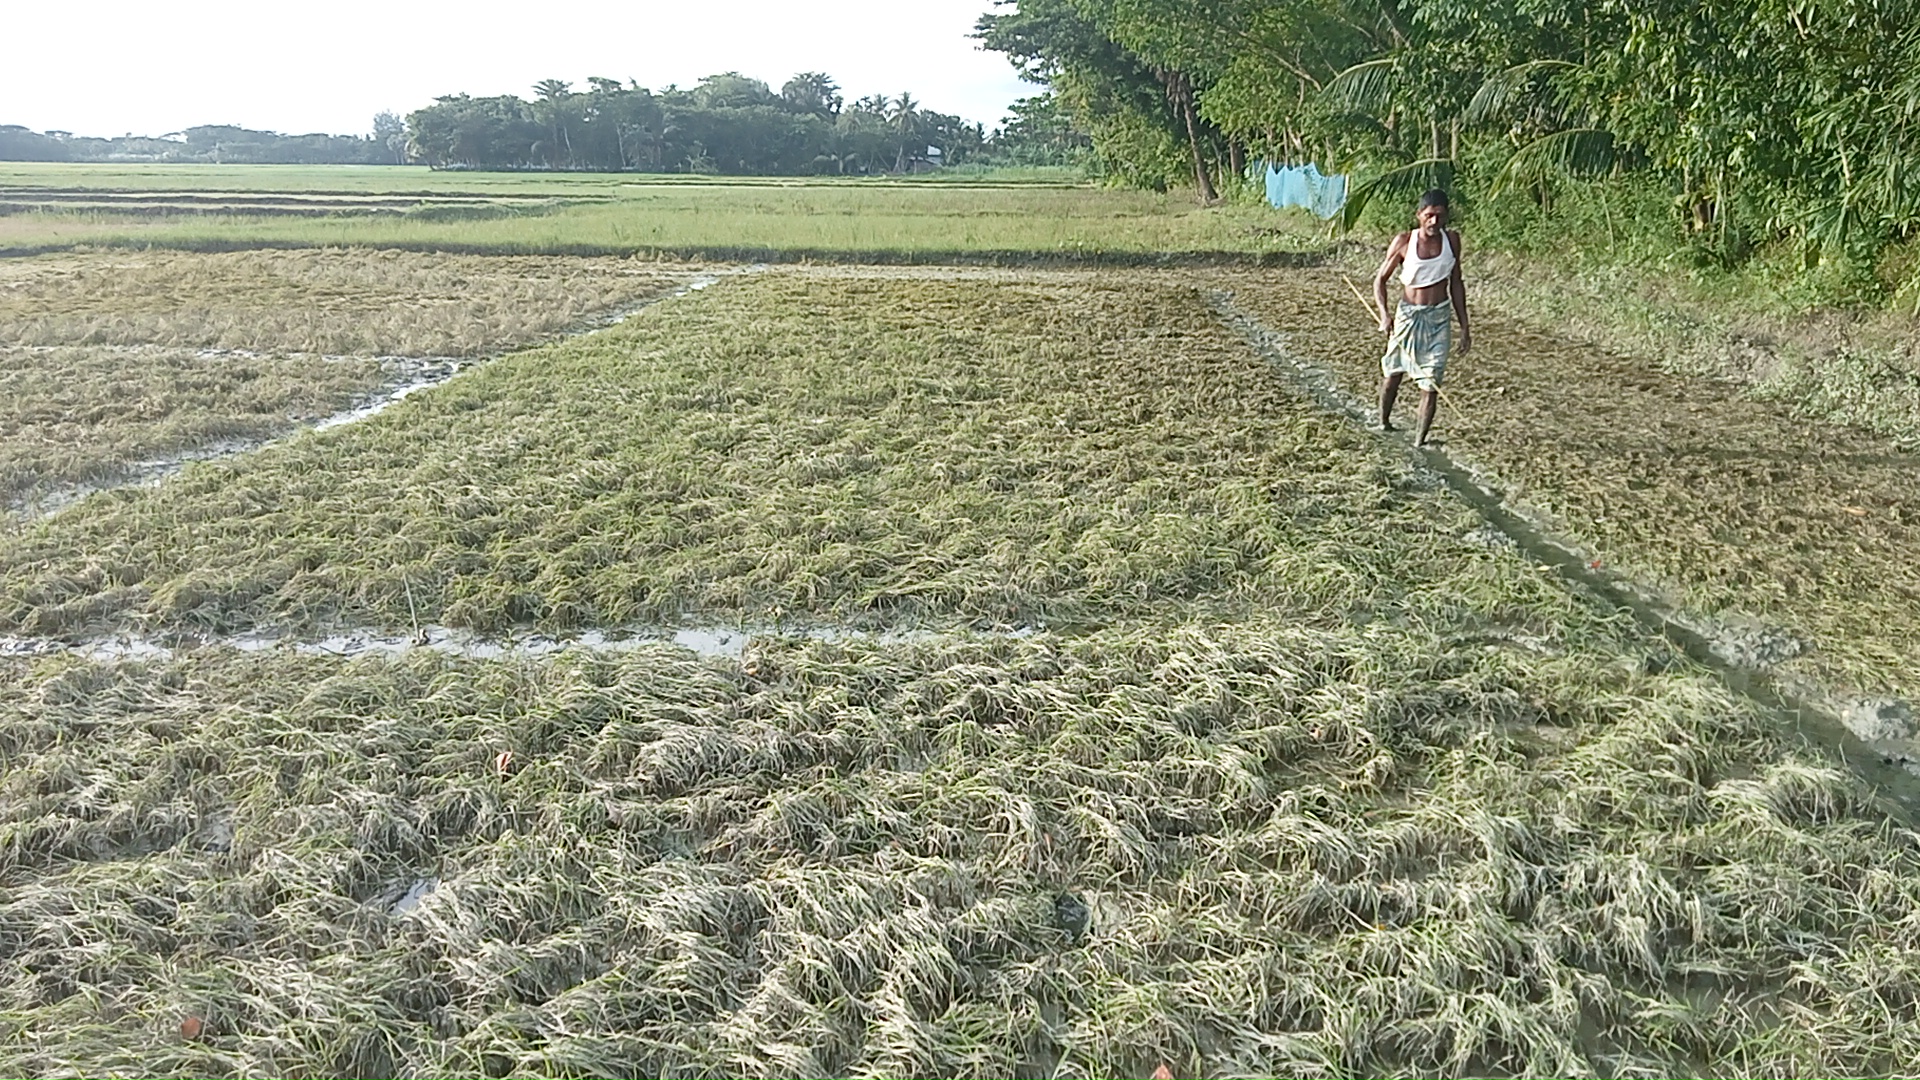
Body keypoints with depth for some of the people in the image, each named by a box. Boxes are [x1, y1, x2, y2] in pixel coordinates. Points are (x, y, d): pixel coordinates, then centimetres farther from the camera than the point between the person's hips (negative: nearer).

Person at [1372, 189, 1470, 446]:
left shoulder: (1452, 240, 0)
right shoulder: (1404, 242, -9)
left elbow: (1456, 283, 9)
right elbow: (1380, 279, -3)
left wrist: (1464, 326, 9)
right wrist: (1384, 314, -20)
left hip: (1440, 317, 1)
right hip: (1408, 315, -1)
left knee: (1431, 383, -4)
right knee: (1394, 374, 11)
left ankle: (1419, 440, 2)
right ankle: (1384, 424, 35)